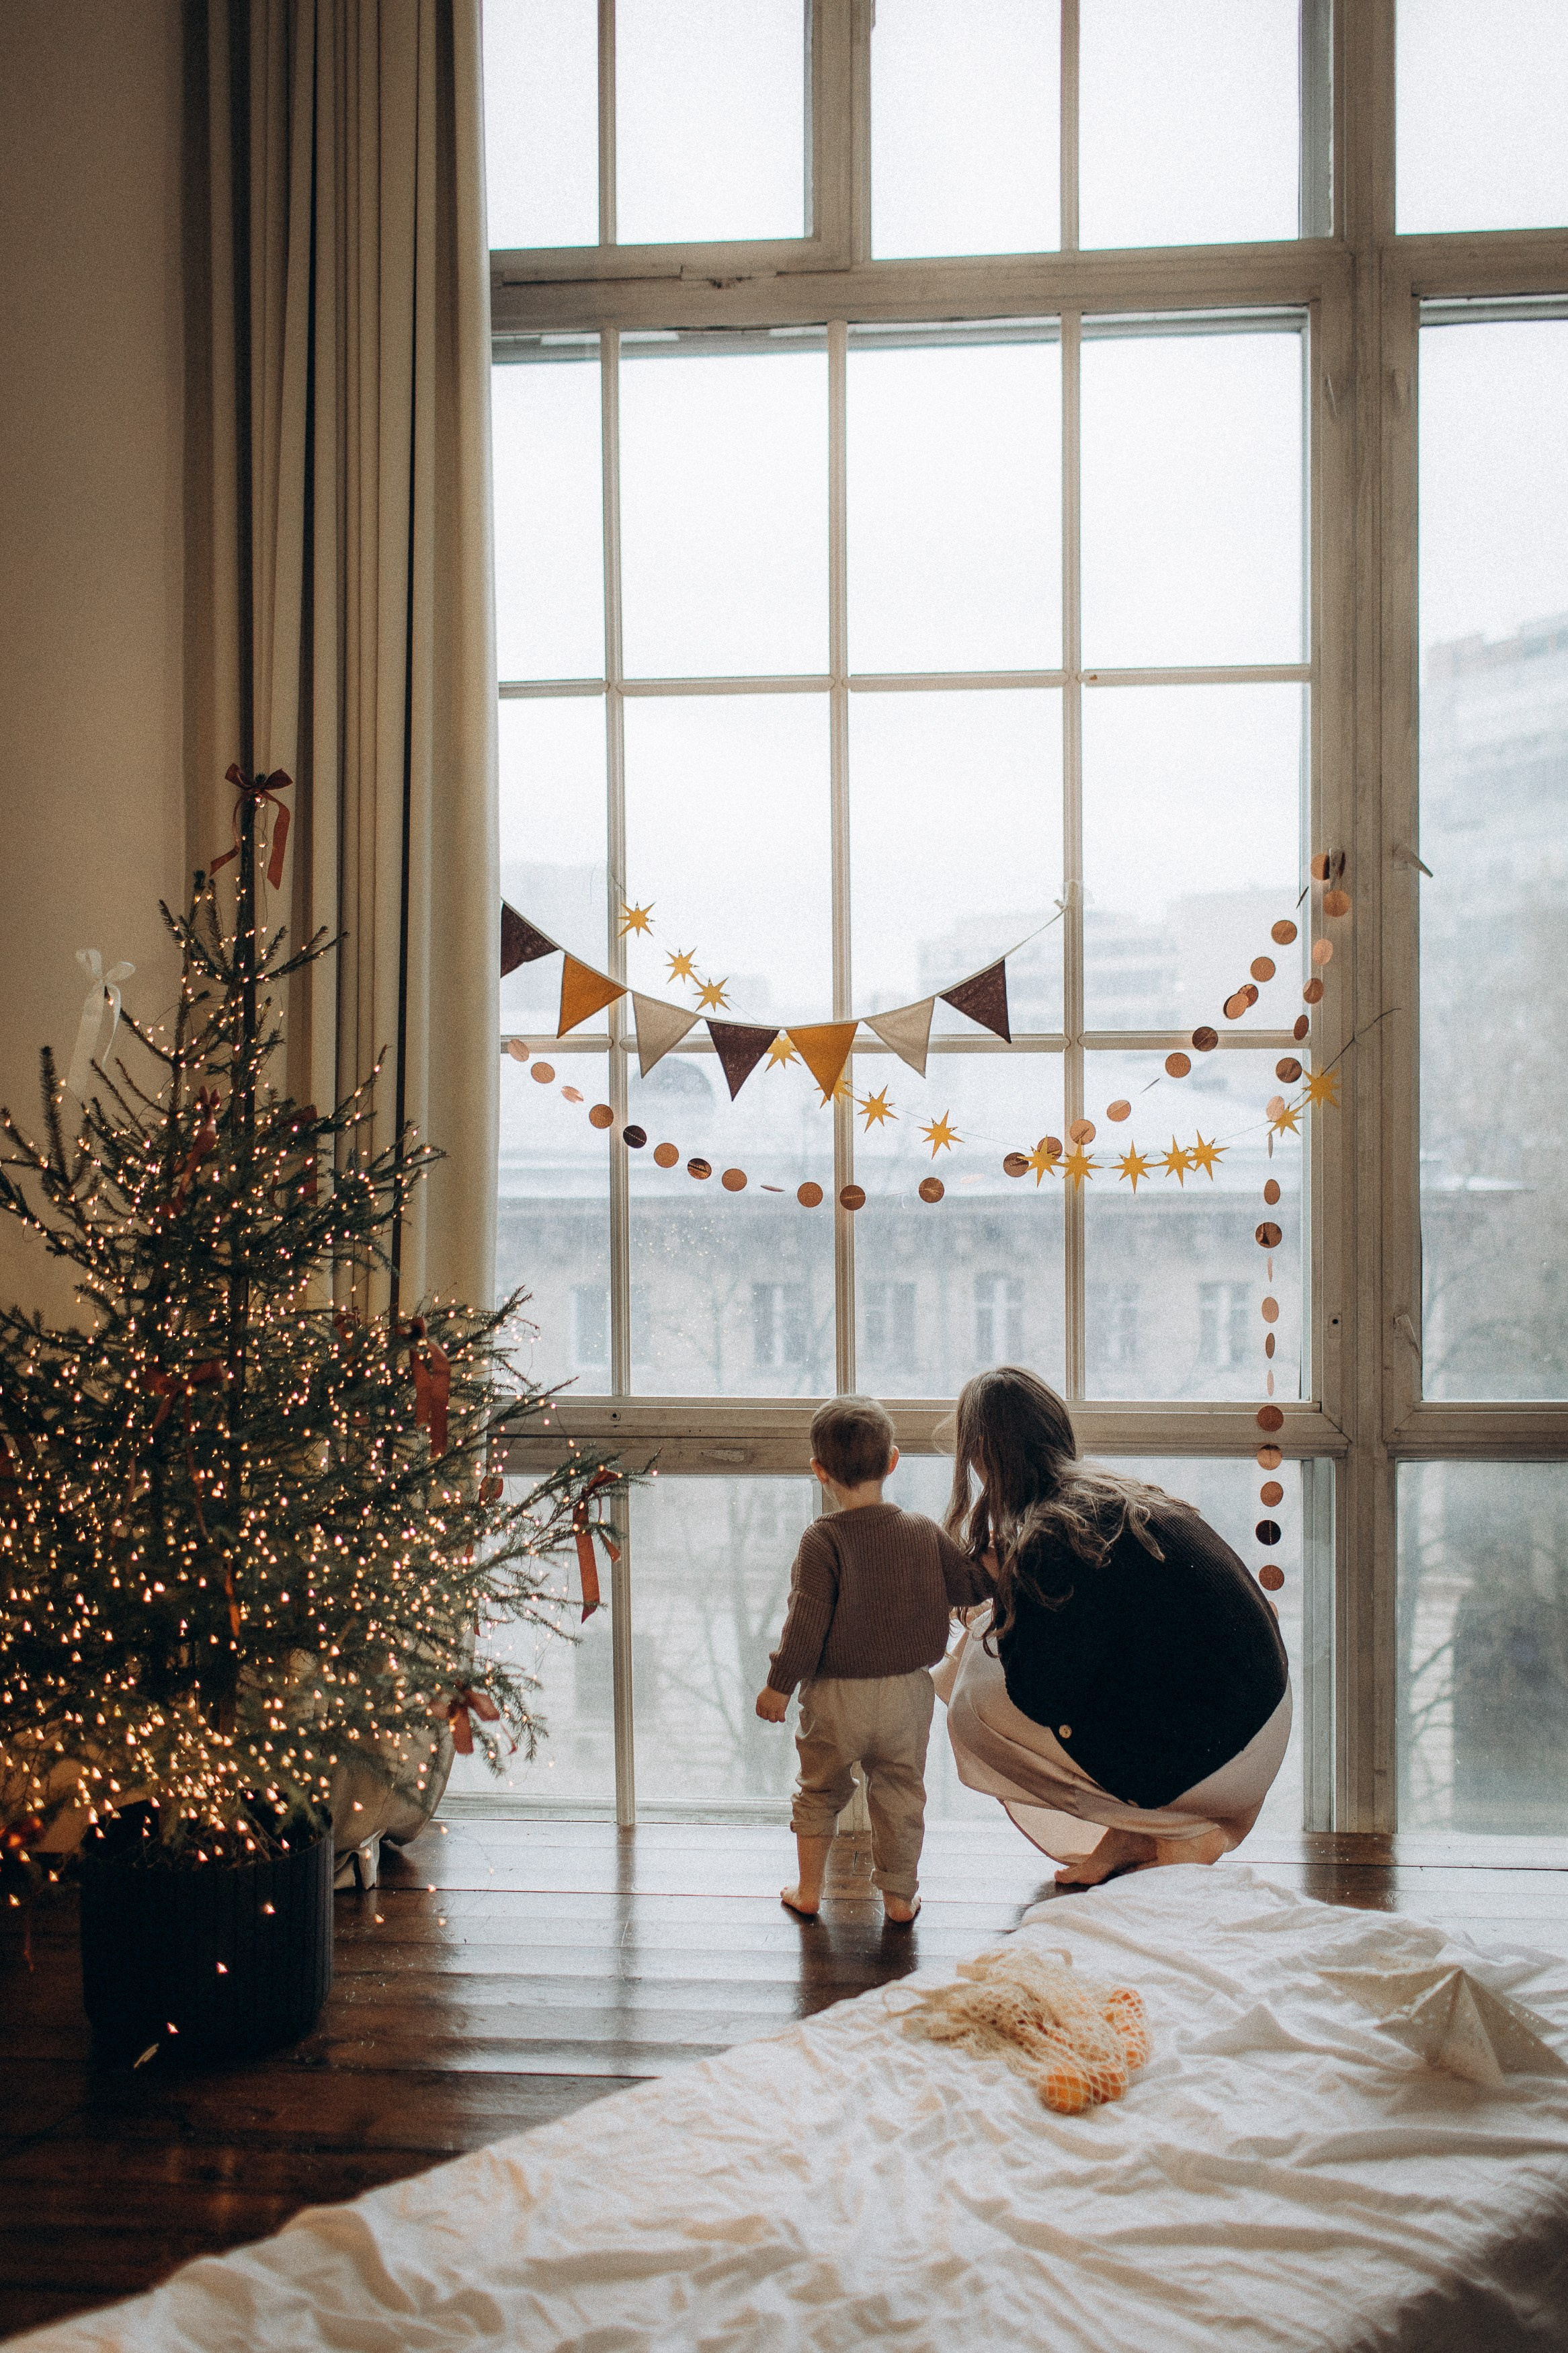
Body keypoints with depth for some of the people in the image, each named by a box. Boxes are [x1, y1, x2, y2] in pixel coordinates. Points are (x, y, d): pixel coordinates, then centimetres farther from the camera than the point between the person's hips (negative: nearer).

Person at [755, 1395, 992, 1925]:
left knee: (819, 1790, 17)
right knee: (901, 1794, 16)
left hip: (836, 1697, -2)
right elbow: (974, 1583, 4)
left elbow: (806, 1621, -18)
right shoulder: (923, 1532, -5)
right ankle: (900, 1896, 24)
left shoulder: (822, 1539, -17)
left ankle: (808, 1890, 26)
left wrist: (778, 1685, -10)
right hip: (907, 1690, 2)